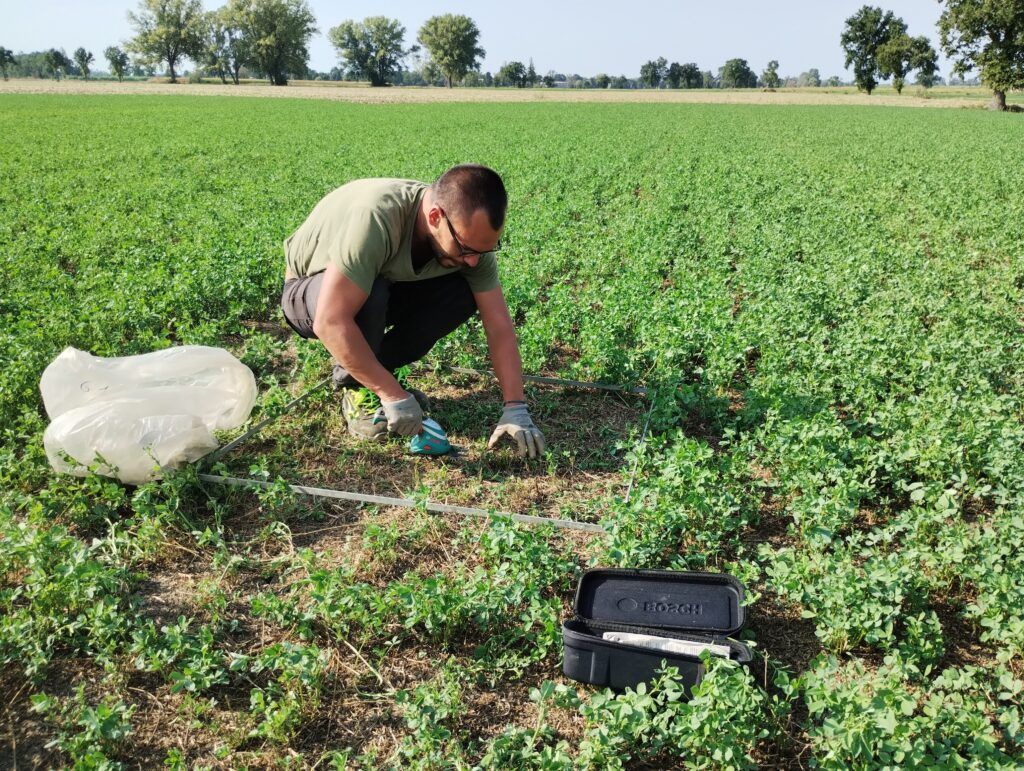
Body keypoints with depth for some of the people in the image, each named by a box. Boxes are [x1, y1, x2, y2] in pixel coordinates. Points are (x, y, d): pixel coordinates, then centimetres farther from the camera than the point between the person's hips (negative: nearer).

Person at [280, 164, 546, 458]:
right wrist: (392, 394, -36)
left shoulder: (472, 235, -20)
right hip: (309, 290, -5)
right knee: (371, 296, -38)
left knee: (464, 294, -19)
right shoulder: (374, 217, -39)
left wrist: (515, 408, -23)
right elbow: (330, 323, -41)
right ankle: (355, 388, -8)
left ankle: (374, 374, -1)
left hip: (381, 287, 5)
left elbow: (499, 325, -16)